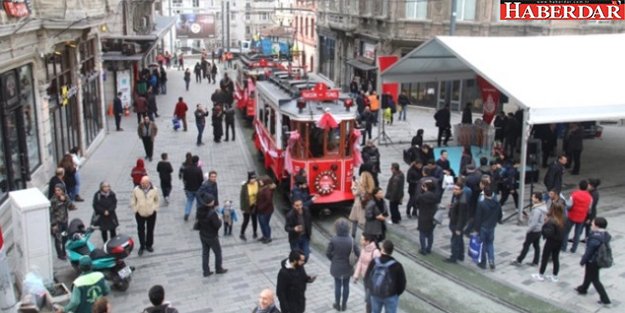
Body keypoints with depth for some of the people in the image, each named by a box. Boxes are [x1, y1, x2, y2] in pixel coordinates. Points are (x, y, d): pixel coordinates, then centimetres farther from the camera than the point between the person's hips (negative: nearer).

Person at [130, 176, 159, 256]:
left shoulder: (154, 190, -8)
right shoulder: (136, 190, -10)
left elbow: (156, 200, 5)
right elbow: (133, 201, 0)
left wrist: (155, 209, 1)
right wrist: (135, 210, -2)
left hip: (151, 213, 1)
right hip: (140, 214, 0)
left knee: (150, 230, 12)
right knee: (141, 230, 8)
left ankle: (149, 245, 30)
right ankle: (142, 246, 23)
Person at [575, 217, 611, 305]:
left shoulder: (595, 237, -30)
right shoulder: (606, 235, -4)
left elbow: (589, 251, -23)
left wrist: (582, 261, -10)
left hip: (593, 261, -9)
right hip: (601, 260, 9)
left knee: (595, 279, 6)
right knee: (589, 275, 27)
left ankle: (605, 299, 9)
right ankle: (583, 289, 47)